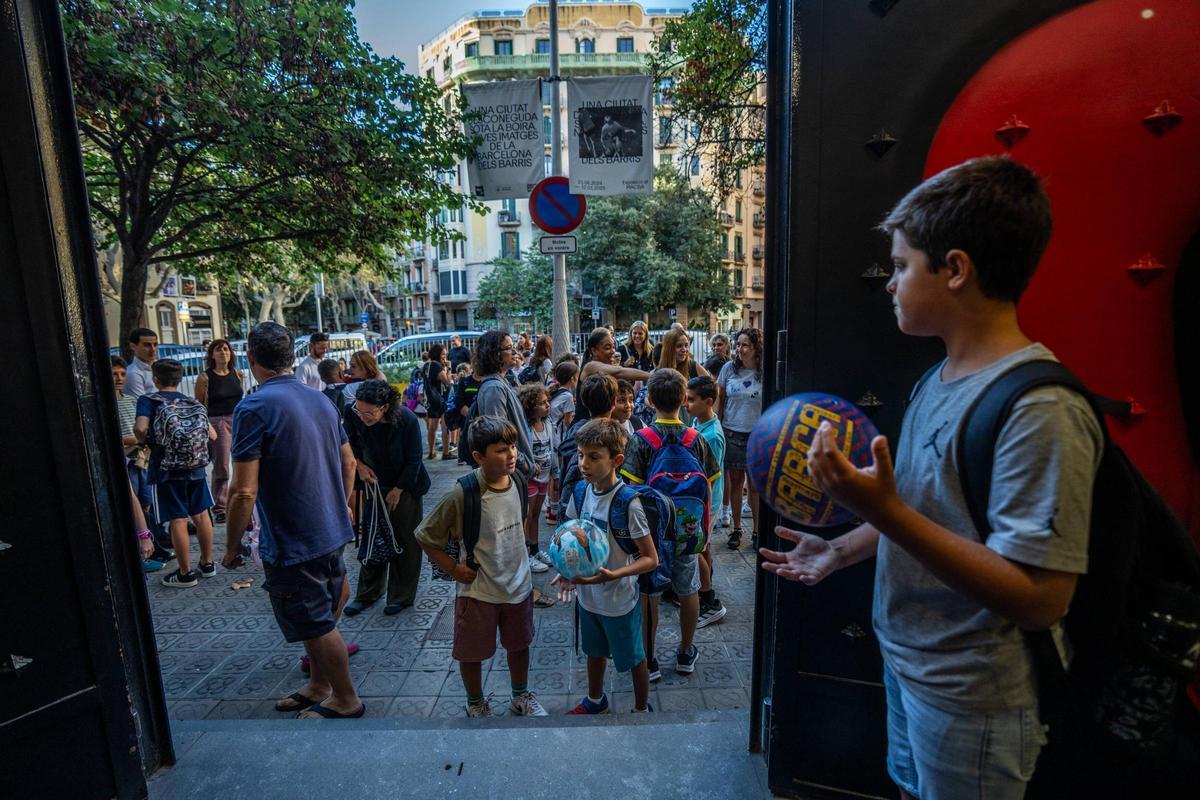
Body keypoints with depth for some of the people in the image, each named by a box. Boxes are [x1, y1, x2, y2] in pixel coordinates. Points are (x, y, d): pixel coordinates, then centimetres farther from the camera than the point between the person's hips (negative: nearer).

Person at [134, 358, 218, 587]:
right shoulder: (193, 403, 9)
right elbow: (212, 435, 5)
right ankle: (207, 564, 25)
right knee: (201, 515, 14)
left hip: (166, 469, -4)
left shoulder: (149, 400, -2)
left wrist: (145, 442, 1)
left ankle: (186, 573, 10)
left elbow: (140, 428, -19)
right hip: (196, 467, 4)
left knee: (177, 520, 1)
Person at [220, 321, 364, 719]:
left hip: (291, 542, -7)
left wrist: (232, 544, -7)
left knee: (317, 623, 9)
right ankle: (318, 686, 40)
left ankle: (346, 700, 25)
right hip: (331, 532, 7)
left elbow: (244, 491, -21)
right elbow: (348, 461, 13)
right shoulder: (320, 400, 4)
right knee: (321, 616, 22)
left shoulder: (254, 408, -18)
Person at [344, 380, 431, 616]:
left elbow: (414, 460, -16)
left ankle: (402, 596, 21)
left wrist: (397, 490, -11)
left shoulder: (407, 420, -28)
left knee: (404, 541, 5)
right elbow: (350, 442, 4)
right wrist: (359, 465, -8)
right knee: (372, 537, 11)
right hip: (375, 483, 3)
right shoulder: (354, 414, -20)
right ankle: (367, 594, 27)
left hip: (405, 486, -3)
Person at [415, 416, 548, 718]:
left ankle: (521, 696, 48)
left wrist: (517, 554, 7)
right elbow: (424, 536, -13)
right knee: (472, 653, 16)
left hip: (519, 585, 5)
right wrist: (454, 568, -13)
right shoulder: (462, 495, -25)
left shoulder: (517, 482, -8)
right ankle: (476, 704, 44)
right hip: (479, 591, -4)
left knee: (519, 644, 23)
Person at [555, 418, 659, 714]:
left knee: (633, 658, 18)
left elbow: (650, 559, -21)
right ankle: (595, 700, 54)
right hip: (587, 594, 6)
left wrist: (612, 575, -34)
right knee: (594, 651, 28)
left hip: (619, 600, -6)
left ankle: (642, 709, 44)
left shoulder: (628, 503, -28)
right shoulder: (580, 492, -9)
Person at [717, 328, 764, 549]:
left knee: (755, 484, 7)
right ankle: (736, 528, 23)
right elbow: (720, 401, 6)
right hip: (732, 433, 2)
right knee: (735, 482, 10)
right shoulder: (729, 368, -1)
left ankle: (757, 530, 21)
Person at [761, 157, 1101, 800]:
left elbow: (1039, 600, -28)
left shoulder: (1040, 410, -26)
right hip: (908, 664, 8)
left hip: (971, 699, -8)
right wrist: (841, 551, 11)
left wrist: (883, 512, -36)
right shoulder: (941, 379, 2)